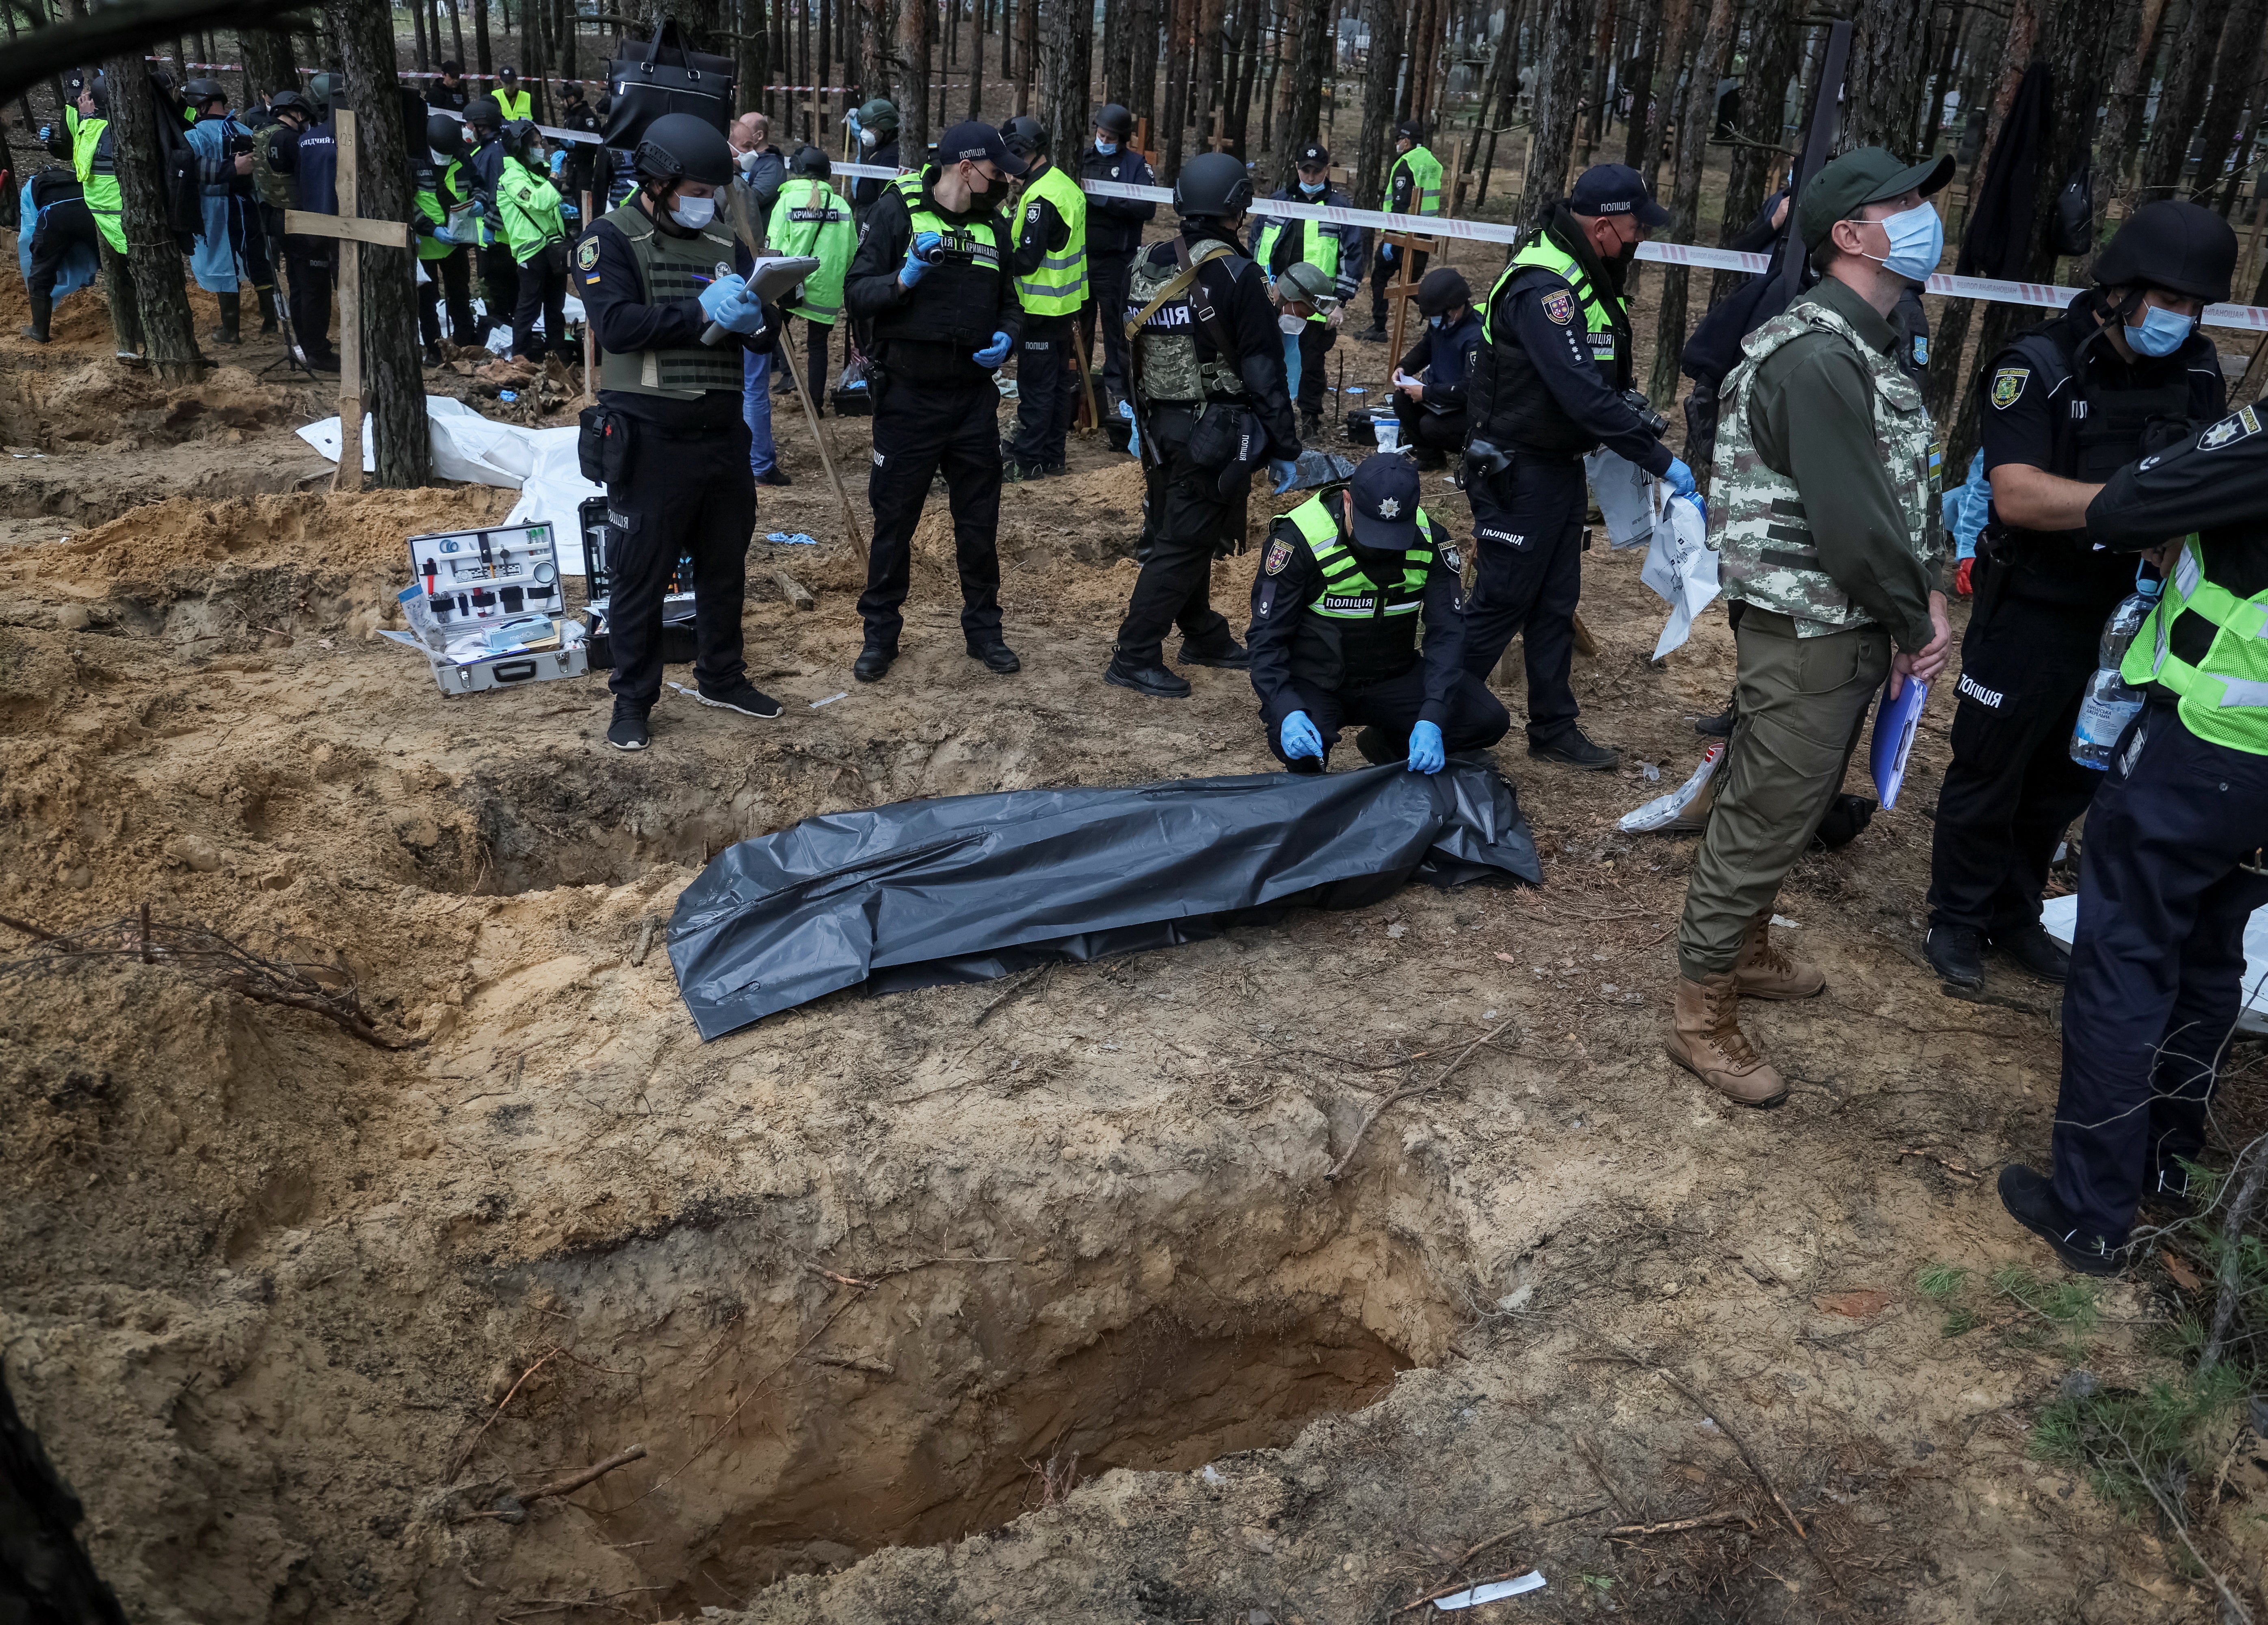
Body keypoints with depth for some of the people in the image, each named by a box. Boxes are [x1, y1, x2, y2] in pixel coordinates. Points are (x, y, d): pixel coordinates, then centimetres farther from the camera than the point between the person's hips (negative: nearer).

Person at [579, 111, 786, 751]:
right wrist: (699, 312, -23)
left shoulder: (725, 242, 12)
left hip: (722, 434, 6)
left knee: (725, 566, 16)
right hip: (649, 440, -6)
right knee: (640, 574, 3)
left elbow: (767, 331, 9)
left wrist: (754, 320, -14)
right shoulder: (611, 238, -5)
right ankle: (632, 700, 15)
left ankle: (721, 677, 33)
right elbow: (616, 325, -20)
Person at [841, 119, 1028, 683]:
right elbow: (857, 294, -11)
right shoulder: (898, 211, -7)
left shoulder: (994, 225, 8)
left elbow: (1009, 302, 16)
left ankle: (984, 628, 27)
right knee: (894, 520, 6)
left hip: (974, 399, 4)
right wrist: (905, 279, -29)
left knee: (980, 523, 12)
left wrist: (1006, 336, -5)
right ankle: (880, 634, 20)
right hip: (907, 398, -4)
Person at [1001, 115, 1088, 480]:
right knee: (1059, 379, 14)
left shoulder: (1042, 197, -21)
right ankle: (1052, 455, 23)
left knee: (1035, 385, -3)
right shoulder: (1066, 184, 10)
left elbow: (1026, 259, -23)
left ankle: (1026, 459, 4)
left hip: (1042, 306, -10)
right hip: (1066, 302, 10)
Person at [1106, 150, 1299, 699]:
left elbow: (1130, 346, 12)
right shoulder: (1236, 277, -15)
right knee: (1185, 545, -1)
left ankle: (1204, 637, 32)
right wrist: (1284, 448, -8)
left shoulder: (1145, 265, 5)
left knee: (1177, 534, 18)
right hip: (1214, 433, -7)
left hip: (1158, 424, 8)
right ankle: (1134, 658, 0)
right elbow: (1263, 371, -14)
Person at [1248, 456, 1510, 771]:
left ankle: (1388, 744, 10)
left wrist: (1432, 720, -29)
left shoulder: (1430, 541, -12)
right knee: (1299, 752, -35)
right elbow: (1267, 637, -17)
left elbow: (1447, 634, -14)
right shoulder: (1299, 539, -21)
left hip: (1391, 678, 3)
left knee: (1488, 721, -16)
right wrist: (1287, 712, -33)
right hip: (1315, 682, -3)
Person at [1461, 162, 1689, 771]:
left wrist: (1629, 403, 2)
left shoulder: (1587, 279, 9)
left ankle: (1554, 728, 24)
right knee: (1500, 605, -2)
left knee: (1555, 605, 14)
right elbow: (1584, 396, -29)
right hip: (1519, 470, -9)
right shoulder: (1543, 287, -23)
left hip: (1562, 465, 9)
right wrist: (1661, 461, -25)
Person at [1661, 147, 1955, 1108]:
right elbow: (1849, 521, -24)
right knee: (1766, 818, -2)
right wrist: (1915, 624, -12)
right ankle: (1701, 1017, 10)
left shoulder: (1868, 345, 13)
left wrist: (1925, 598, -1)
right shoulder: (1818, 355, -21)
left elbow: (1909, 489, 12)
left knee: (1795, 804, 23)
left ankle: (1745, 949, 41)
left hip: (1850, 624, 10)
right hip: (1809, 630, -10)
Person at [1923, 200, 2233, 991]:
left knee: (2066, 781, 17)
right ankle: (1957, 919, 24)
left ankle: (2015, 915, 34)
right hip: (2032, 610, -5)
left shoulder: (2195, 372, 4)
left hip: (2124, 615, 6)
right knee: (1988, 776, 7)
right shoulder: (2039, 367, -14)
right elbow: (2018, 496, -24)